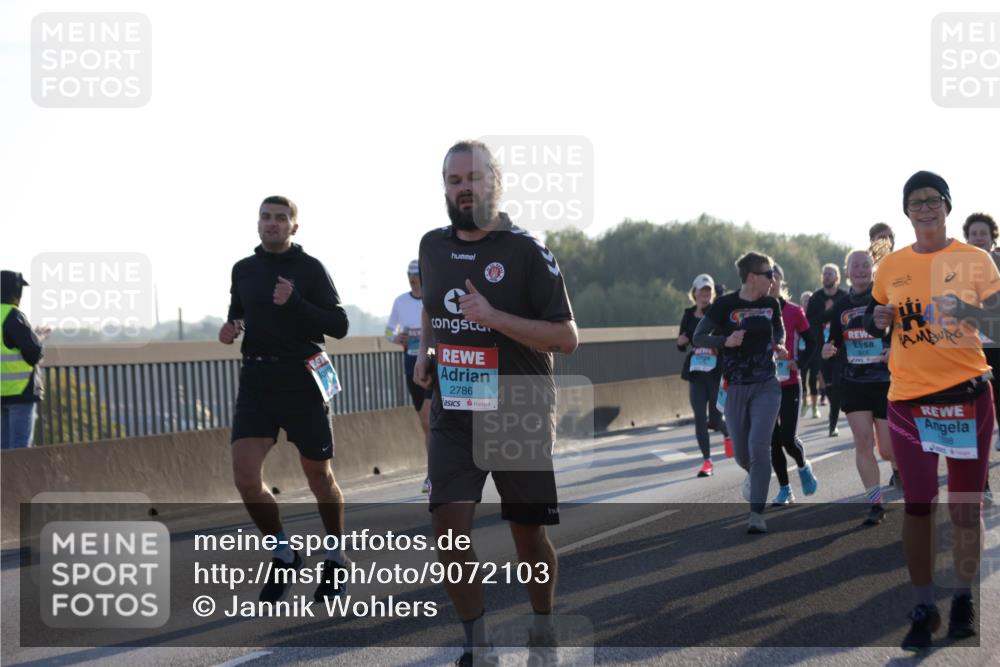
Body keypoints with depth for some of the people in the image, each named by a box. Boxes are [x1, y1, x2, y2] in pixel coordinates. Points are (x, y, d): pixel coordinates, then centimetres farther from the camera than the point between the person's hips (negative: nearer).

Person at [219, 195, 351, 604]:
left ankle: (336, 559, 28)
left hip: (301, 381, -3)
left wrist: (294, 303, -21)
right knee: (245, 477, -11)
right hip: (256, 381, 3)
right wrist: (230, 330, 2)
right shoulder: (243, 270, 10)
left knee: (319, 477, 8)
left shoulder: (310, 269, -3)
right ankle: (284, 556, 9)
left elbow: (339, 326, -8)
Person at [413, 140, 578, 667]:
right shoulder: (433, 247, 7)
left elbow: (567, 337, -13)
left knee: (529, 534, 7)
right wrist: (423, 351, 11)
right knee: (448, 527, -12)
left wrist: (492, 317, -22)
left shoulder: (526, 251, -9)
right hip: (454, 415, 3)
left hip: (520, 416, -3)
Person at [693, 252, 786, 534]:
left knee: (759, 444, -17)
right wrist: (726, 341, -19)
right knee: (741, 454, 7)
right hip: (735, 389, -1)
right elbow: (698, 337, -3)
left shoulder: (771, 304, 4)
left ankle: (757, 513, -13)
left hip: (766, 386, 1)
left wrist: (779, 346, 2)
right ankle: (754, 475, 45)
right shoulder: (725, 305, -7)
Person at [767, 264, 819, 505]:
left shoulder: (794, 311, -2)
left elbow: (810, 343, 3)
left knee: (788, 438, -9)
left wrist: (798, 362, -12)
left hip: (789, 384, -2)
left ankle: (803, 466, 23)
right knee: (773, 439, 3)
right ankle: (784, 489, 16)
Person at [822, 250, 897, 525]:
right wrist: (828, 351, -5)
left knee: (888, 449, -1)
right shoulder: (841, 307, 8)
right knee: (863, 441, -9)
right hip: (853, 384, 3)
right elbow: (836, 343, 18)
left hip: (886, 383, -3)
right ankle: (875, 504, -3)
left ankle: (899, 467, 36)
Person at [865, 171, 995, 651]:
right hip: (909, 399, 2)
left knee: (966, 506, 4)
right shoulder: (891, 267, 8)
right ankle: (923, 608, 10)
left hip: (966, 395, -2)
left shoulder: (974, 260, 0)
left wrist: (964, 309, -22)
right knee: (917, 505, 2)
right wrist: (877, 320, -4)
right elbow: (873, 323, 20)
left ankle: (964, 599, 19)